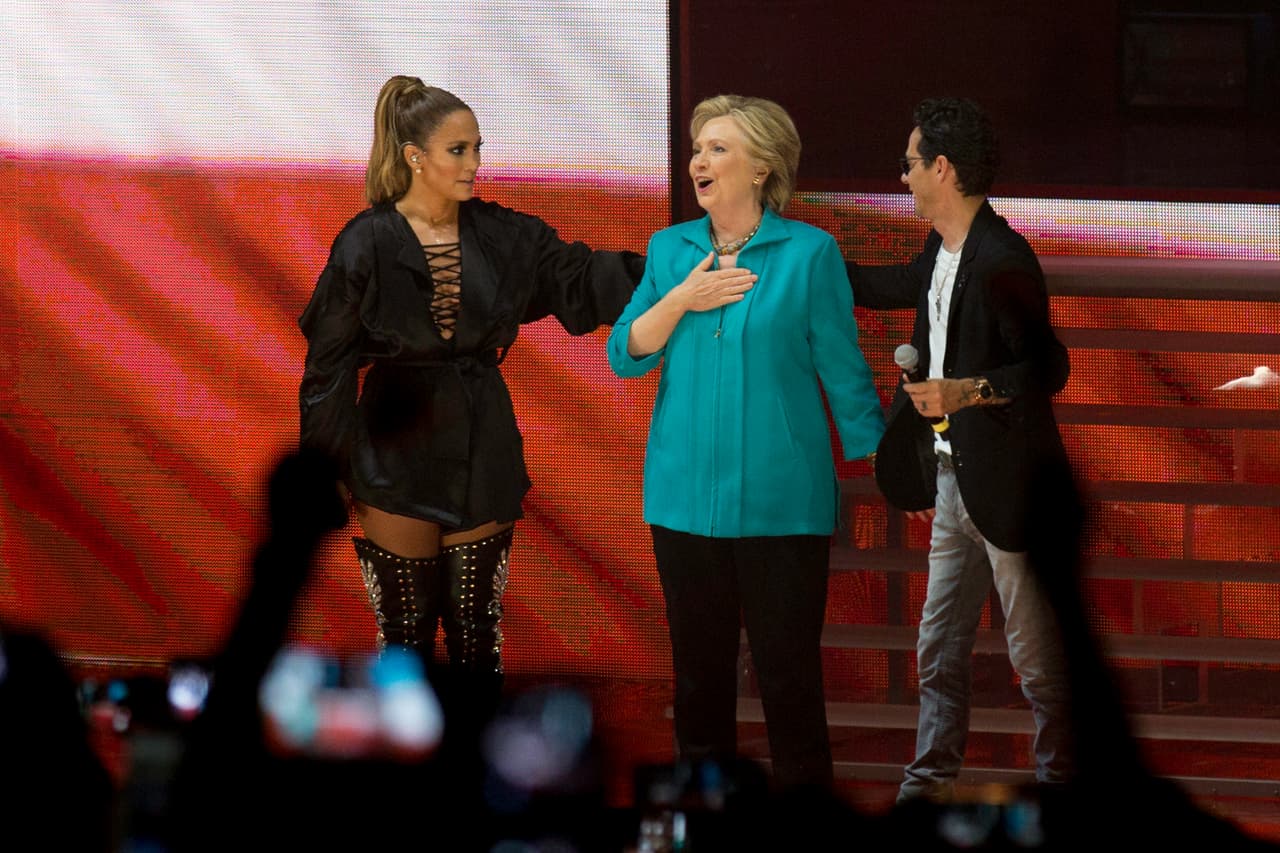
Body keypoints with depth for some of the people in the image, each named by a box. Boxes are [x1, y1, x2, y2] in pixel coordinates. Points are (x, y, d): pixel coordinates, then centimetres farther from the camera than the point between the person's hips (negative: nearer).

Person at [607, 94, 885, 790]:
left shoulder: (809, 253, -4)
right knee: (698, 671, 11)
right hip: (685, 495, 4)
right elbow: (626, 354, 4)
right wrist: (682, 300, -11)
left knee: (789, 673, -3)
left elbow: (844, 373, -1)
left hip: (780, 499, -4)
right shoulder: (670, 249, 9)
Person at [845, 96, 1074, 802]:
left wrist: (969, 391, -29)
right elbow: (899, 287, 31)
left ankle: (1059, 786, 10)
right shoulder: (940, 255, 8)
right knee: (939, 654, 15)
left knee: (1036, 654, 0)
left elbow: (1049, 369, -19)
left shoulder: (1002, 261, -20)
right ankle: (930, 783, 23)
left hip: (1006, 487, -9)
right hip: (953, 484, 9)